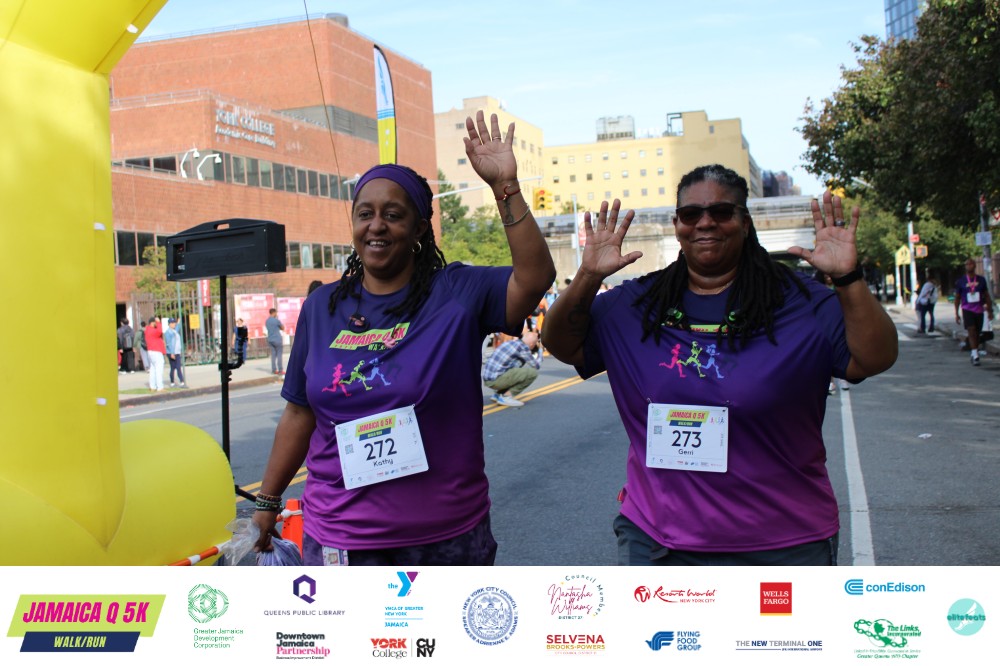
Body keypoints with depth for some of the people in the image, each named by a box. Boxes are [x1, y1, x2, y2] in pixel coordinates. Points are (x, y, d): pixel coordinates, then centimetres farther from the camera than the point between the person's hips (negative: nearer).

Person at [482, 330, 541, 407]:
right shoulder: (523, 346, -9)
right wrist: (540, 353, 17)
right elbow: (536, 365, 0)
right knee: (533, 372, -11)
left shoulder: (511, 342, 17)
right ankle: (506, 396, -7)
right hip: (496, 379, -9)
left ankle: (497, 394, 16)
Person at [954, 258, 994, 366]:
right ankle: (975, 356, -23)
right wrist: (956, 314, 1)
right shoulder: (960, 281, 1)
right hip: (967, 310, -3)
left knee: (977, 334, 8)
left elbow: (986, 296, 13)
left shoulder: (981, 280, 7)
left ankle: (974, 355, 20)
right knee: (972, 332, -17)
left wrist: (990, 311, 10)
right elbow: (957, 298, 6)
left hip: (979, 310, 3)